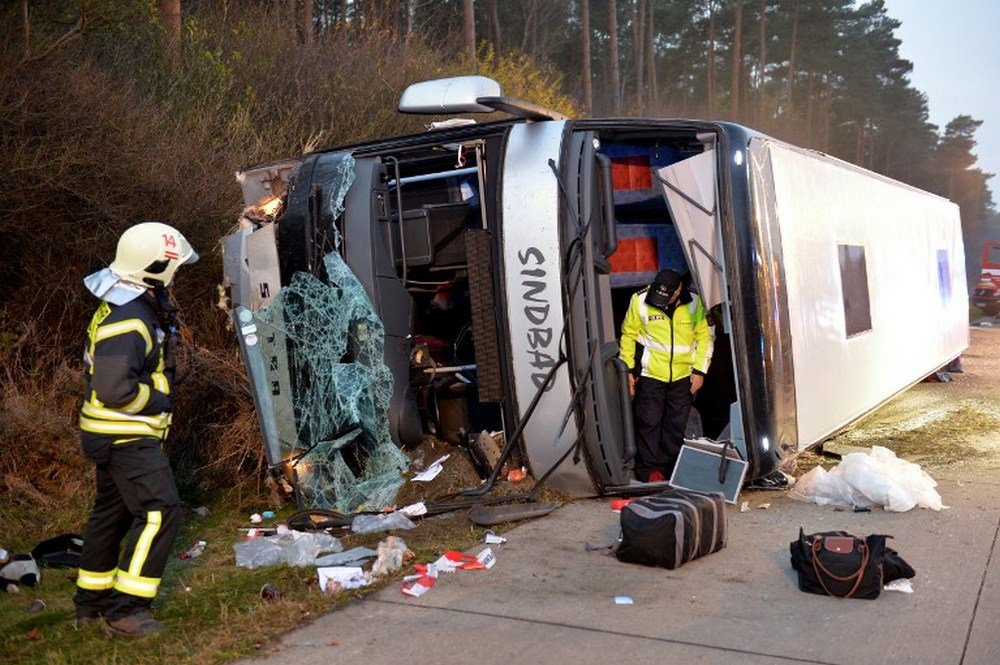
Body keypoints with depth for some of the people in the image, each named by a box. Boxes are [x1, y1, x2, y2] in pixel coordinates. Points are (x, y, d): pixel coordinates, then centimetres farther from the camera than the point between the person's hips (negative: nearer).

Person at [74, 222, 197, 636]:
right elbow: (115, 389, -30)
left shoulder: (127, 307, 10)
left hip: (118, 434, 11)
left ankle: (90, 601, 32)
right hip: (126, 435, -11)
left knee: (112, 510, 19)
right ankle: (125, 610, -4)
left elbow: (103, 363, 24)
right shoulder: (127, 321, -24)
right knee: (160, 512, -11)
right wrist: (156, 399, -15)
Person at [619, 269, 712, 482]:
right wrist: (628, 369, -1)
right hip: (650, 374, -2)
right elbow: (628, 335, 0)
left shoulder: (694, 303, -6)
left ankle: (671, 468, 23)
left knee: (677, 424, 10)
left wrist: (700, 370, 0)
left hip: (683, 375, 2)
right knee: (649, 423, 1)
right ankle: (648, 469, 14)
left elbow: (704, 337, 4)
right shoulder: (640, 301, -10)